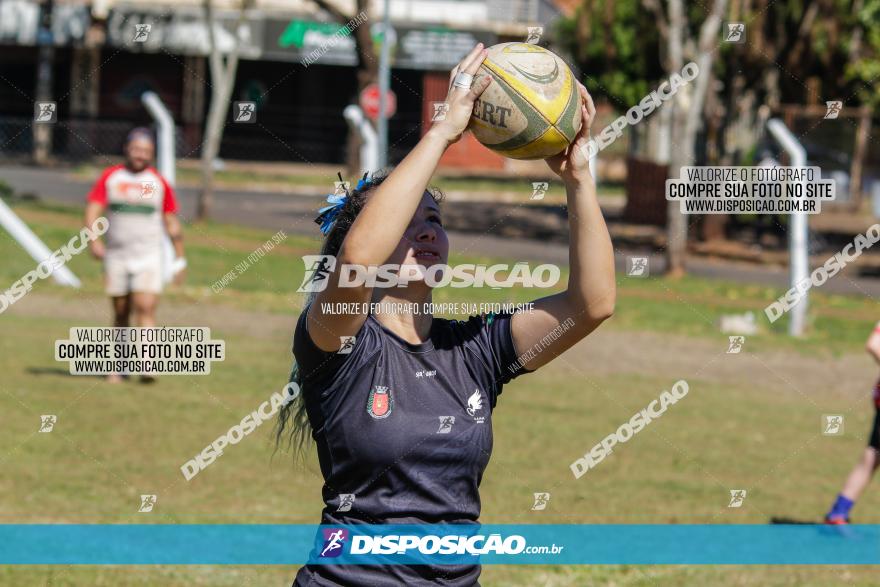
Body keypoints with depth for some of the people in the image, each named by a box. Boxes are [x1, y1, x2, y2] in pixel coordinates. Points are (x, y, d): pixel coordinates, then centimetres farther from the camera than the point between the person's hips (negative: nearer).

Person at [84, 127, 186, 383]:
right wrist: (93, 240, -19)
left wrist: (180, 259, 10)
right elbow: (93, 209, -3)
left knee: (146, 309, -16)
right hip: (116, 255, 1)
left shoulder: (159, 183, 5)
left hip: (148, 257, -1)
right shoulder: (110, 177, 5)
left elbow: (171, 223, 11)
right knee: (120, 314, 7)